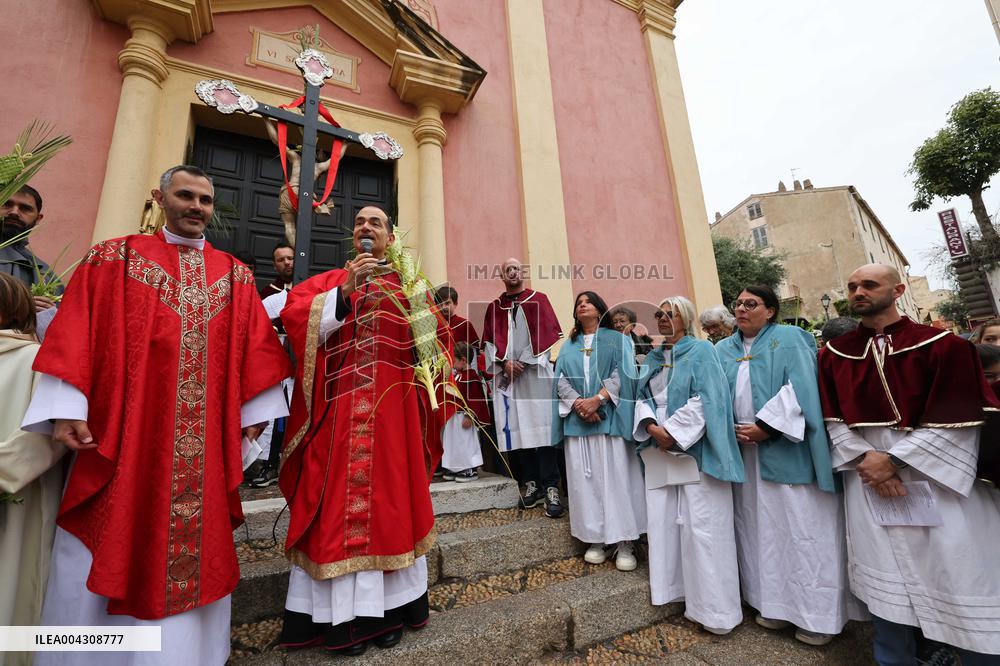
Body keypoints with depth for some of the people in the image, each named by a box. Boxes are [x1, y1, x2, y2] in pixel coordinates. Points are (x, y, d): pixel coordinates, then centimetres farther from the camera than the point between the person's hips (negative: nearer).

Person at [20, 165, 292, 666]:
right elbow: (77, 331, -1)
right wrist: (67, 408, -10)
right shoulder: (113, 258, 7)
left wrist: (254, 411, 1)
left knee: (194, 541, 9)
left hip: (206, 442, 2)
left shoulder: (236, 276, 10)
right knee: (112, 545, 7)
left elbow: (255, 347, 6)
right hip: (122, 429, -1)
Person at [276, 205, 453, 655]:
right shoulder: (327, 282, 12)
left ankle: (389, 609, 21)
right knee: (339, 507, 1)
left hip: (394, 414, 1)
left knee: (391, 505, 6)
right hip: (338, 413, 0)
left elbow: (437, 339, 7)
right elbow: (294, 317, -6)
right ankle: (343, 616, 16)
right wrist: (345, 292, -17)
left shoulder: (408, 286, 13)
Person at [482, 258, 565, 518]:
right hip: (507, 376, 3)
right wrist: (504, 362, -7)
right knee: (518, 429, 2)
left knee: (542, 428, -8)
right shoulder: (493, 307, 16)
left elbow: (549, 334, 0)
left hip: (536, 373, -3)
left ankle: (551, 489, -5)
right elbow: (488, 341, 11)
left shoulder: (539, 299, 8)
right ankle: (532, 484, 13)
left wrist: (524, 361, -7)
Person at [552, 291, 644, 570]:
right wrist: (577, 403, -11)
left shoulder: (617, 340, 9)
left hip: (610, 418, -3)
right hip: (577, 420, 3)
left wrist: (598, 400, -15)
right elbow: (561, 380, 7)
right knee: (584, 479, 2)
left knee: (616, 478, -4)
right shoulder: (568, 346, 18)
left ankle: (624, 542, 6)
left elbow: (622, 374, -4)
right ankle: (595, 539, 13)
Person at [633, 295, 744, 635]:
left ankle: (711, 605, 12)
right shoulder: (652, 358, 15)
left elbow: (706, 400, -12)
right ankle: (676, 588, 24)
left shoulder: (702, 350, -3)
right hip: (659, 450, 6)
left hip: (694, 450, -6)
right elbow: (641, 397, 11)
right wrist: (650, 426, -9)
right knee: (662, 521, 8)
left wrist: (672, 433, -14)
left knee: (700, 526, -2)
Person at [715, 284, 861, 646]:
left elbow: (801, 390, -14)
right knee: (760, 527, 12)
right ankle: (774, 602, 28)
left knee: (801, 528, 4)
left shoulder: (790, 339, -4)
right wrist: (732, 428, -7)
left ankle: (817, 614, 22)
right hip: (745, 453, 5)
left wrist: (765, 427, -18)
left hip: (787, 451, -5)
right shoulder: (724, 350, 11)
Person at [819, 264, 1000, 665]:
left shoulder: (944, 346, -3)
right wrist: (864, 458, -11)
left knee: (959, 578, 3)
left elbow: (956, 422, -9)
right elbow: (833, 420, 3)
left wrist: (892, 459, -15)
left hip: (936, 477, -2)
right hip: (867, 477, 2)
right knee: (886, 577, 11)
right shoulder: (833, 355, 4)